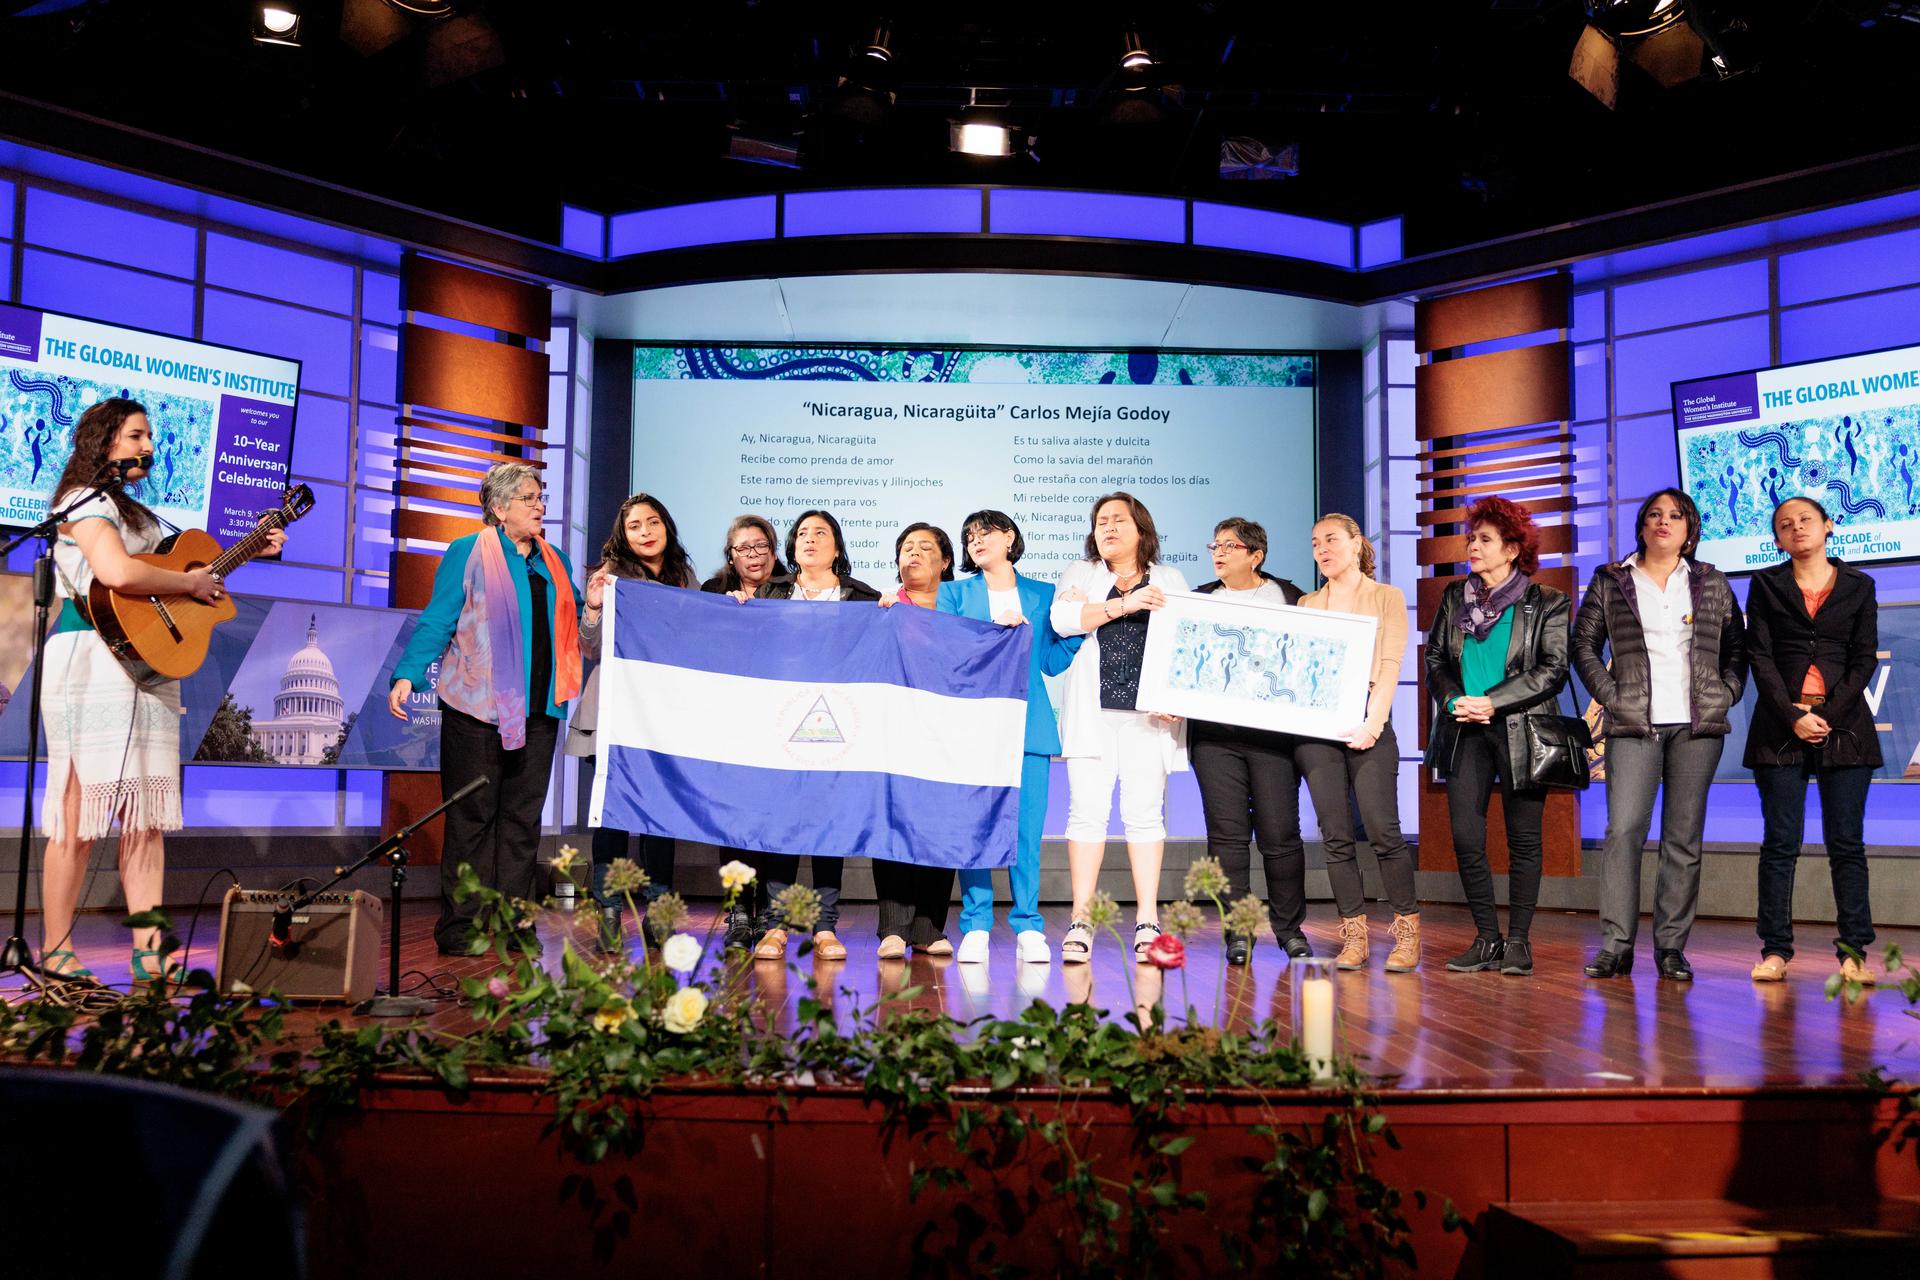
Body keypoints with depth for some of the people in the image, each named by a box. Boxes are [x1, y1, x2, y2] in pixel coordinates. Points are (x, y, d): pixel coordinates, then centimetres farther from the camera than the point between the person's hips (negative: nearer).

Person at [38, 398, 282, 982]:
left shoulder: (136, 512, 23)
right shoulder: (85, 501, -4)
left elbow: (166, 568, 31)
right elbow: (119, 573, -22)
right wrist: (191, 583, -10)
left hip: (147, 665, 9)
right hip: (91, 662, -9)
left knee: (146, 813, 4)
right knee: (81, 811, -6)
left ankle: (148, 951, 5)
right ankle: (54, 950, 3)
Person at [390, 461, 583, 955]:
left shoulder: (556, 562, 16)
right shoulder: (468, 553, 0)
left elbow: (566, 633, 23)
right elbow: (437, 622, -5)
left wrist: (590, 607, 4)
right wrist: (407, 676, -16)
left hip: (537, 710, 5)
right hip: (478, 708, -5)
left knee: (523, 816, 6)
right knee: (472, 816, -2)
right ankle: (460, 926, 4)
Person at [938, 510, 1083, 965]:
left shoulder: (1043, 596, 17)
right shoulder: (954, 593, 15)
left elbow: (1051, 662, 12)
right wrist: (995, 628, -10)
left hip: (1027, 726, 0)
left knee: (1027, 827, -4)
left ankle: (1028, 928, 3)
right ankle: (975, 927, 2)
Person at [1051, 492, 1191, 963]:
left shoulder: (1170, 580, 16)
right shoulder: (1080, 574, 15)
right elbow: (1062, 618, -4)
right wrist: (1125, 604, -14)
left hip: (1150, 708, 0)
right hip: (1092, 708, 0)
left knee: (1145, 811, -3)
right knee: (1088, 810, -5)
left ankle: (1147, 922, 1)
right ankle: (1081, 922, -3)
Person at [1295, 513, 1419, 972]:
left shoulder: (1386, 597, 8)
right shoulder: (1307, 605, 18)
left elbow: (1390, 667, -2)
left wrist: (1372, 722, -15)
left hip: (1365, 726, -4)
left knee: (1383, 830, -10)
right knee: (1336, 836, 2)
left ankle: (1407, 934, 0)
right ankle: (1354, 936, 6)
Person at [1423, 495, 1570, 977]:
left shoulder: (1547, 604, 0)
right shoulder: (1455, 597, 12)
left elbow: (1554, 670, -6)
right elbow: (1434, 658, 13)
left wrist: (1492, 703, -14)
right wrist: (1454, 701, -6)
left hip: (1521, 732, -3)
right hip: (1465, 732, 3)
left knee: (1523, 839, 3)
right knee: (1466, 837, -2)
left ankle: (1518, 941, 11)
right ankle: (1487, 938, 10)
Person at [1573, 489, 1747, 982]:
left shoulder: (1712, 584, 13)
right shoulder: (1610, 582, 8)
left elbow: (1737, 646, 16)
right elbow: (1584, 645, 8)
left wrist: (1725, 695, 2)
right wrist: (1609, 696, -2)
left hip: (1697, 725, 2)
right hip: (1633, 724, -2)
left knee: (1684, 837, 2)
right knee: (1623, 829, -10)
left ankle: (1671, 948, 6)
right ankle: (1616, 944, -7)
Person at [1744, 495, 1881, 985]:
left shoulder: (1859, 586, 11)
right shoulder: (1766, 585, 9)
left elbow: (1865, 659, 4)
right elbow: (1760, 656, 1)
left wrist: (1828, 715, -9)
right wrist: (1793, 716, -10)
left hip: (1844, 724, 0)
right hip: (1781, 725, 0)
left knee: (1847, 843, -1)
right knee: (1780, 842, -2)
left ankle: (1854, 952, 2)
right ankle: (1776, 949, 0)